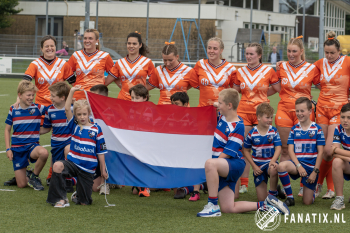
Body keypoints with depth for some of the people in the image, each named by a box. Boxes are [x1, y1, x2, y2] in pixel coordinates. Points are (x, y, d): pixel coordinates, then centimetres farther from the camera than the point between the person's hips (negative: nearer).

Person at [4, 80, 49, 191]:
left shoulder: (38, 108, -2)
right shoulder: (13, 110, 2)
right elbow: (7, 129, 9)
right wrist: (8, 149, 2)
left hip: (32, 145, 0)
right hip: (17, 148, 0)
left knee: (44, 153, -38)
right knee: (21, 185, -7)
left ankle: (34, 177, -10)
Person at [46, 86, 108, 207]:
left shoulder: (96, 129, -2)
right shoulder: (75, 125, 4)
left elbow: (101, 152, 2)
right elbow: (67, 109, -8)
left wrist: (103, 170, 3)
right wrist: (72, 92, -15)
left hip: (88, 168, -1)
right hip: (73, 163, 1)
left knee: (84, 202, 1)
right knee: (57, 165, -34)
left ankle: (79, 197, 41)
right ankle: (61, 199, -22)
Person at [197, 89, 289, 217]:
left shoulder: (238, 127, -16)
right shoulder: (222, 117, 7)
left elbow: (227, 153, -19)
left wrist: (210, 166, -18)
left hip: (235, 164, -9)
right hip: (222, 167, 9)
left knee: (210, 164, -40)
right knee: (229, 208, 3)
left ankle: (213, 206, -36)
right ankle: (264, 205, 16)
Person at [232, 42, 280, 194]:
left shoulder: (268, 71, 1)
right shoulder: (240, 72, 9)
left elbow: (279, 89, 6)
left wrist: (263, 94, 5)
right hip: (243, 112, 2)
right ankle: (243, 183, 5)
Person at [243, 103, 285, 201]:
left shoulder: (273, 131, -3)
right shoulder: (252, 133, -4)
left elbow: (278, 148, -9)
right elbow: (246, 151, 4)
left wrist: (273, 161, -28)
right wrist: (254, 166, -5)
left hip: (270, 163, -1)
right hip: (258, 166, 1)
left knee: (273, 169, -42)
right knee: (261, 199, -3)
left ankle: (273, 192, -13)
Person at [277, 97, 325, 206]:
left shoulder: (317, 129, -1)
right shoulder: (294, 129, 6)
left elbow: (320, 152, -2)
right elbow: (290, 149, -1)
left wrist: (315, 171, -9)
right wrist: (298, 166, -16)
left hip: (311, 166, -2)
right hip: (297, 163, 2)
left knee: (308, 202, -3)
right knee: (281, 166, -35)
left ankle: (312, 189, 36)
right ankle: (290, 197, -17)